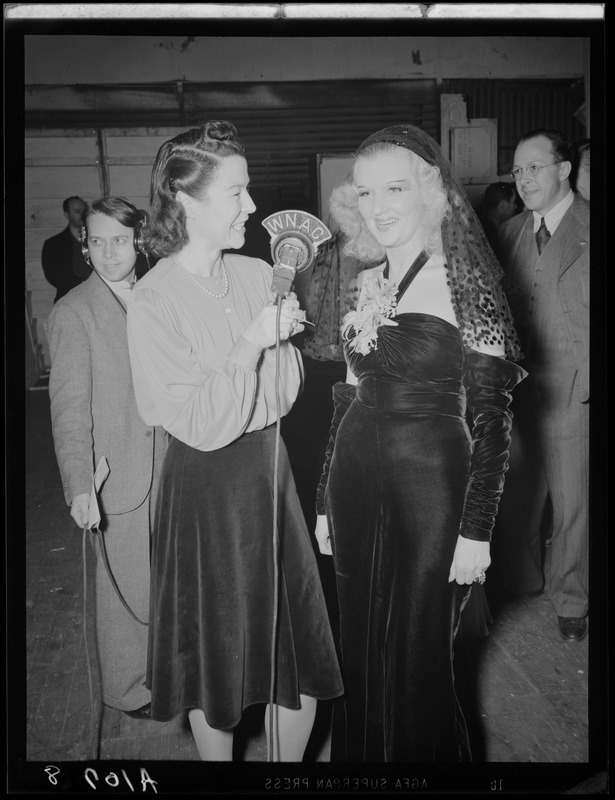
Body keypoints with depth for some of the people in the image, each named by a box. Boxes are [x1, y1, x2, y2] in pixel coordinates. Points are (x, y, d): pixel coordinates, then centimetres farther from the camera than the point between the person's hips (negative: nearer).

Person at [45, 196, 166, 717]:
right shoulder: (73, 313, -10)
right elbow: (69, 407, -13)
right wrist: (79, 485, -21)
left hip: (165, 464, 5)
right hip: (116, 475, -5)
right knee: (125, 587, 7)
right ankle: (127, 689, 28)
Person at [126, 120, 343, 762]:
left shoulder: (258, 275, 0)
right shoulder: (153, 301, -15)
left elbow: (284, 396, 6)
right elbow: (202, 427, -18)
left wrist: (285, 337, -11)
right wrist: (252, 342, -18)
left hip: (268, 471, 5)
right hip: (205, 490, -5)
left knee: (301, 655, 11)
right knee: (215, 657, 15)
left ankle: (288, 758, 35)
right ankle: (217, 756, 40)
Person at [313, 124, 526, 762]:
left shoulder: (464, 281, -10)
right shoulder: (364, 283, 7)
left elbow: (492, 416, -12)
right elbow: (348, 397, 11)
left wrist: (476, 530, -16)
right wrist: (326, 501, 12)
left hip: (431, 484, -5)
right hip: (356, 482, 6)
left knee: (418, 658, 9)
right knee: (360, 654, 19)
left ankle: (426, 753, 36)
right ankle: (360, 753, 42)